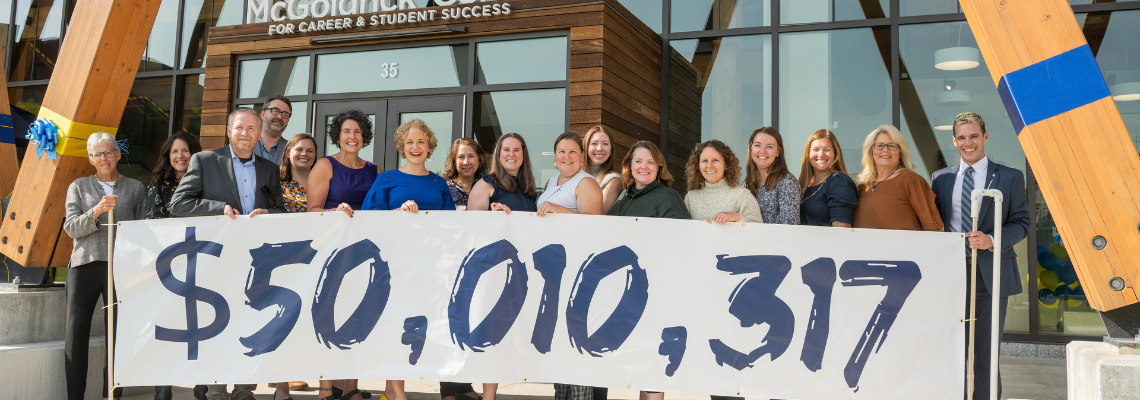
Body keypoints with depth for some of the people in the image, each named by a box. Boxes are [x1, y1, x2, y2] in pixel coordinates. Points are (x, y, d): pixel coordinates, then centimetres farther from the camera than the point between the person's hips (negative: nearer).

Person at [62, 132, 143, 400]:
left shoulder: (135, 188, 14)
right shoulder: (78, 187, 14)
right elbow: (70, 228, 3)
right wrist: (96, 212, -15)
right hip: (85, 264, 1)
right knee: (76, 330, -3)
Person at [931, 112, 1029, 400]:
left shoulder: (1009, 178, 4)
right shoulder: (941, 178, 11)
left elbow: (1021, 222, 0)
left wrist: (992, 240, -17)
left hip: (990, 275, -2)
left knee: (985, 351, 3)